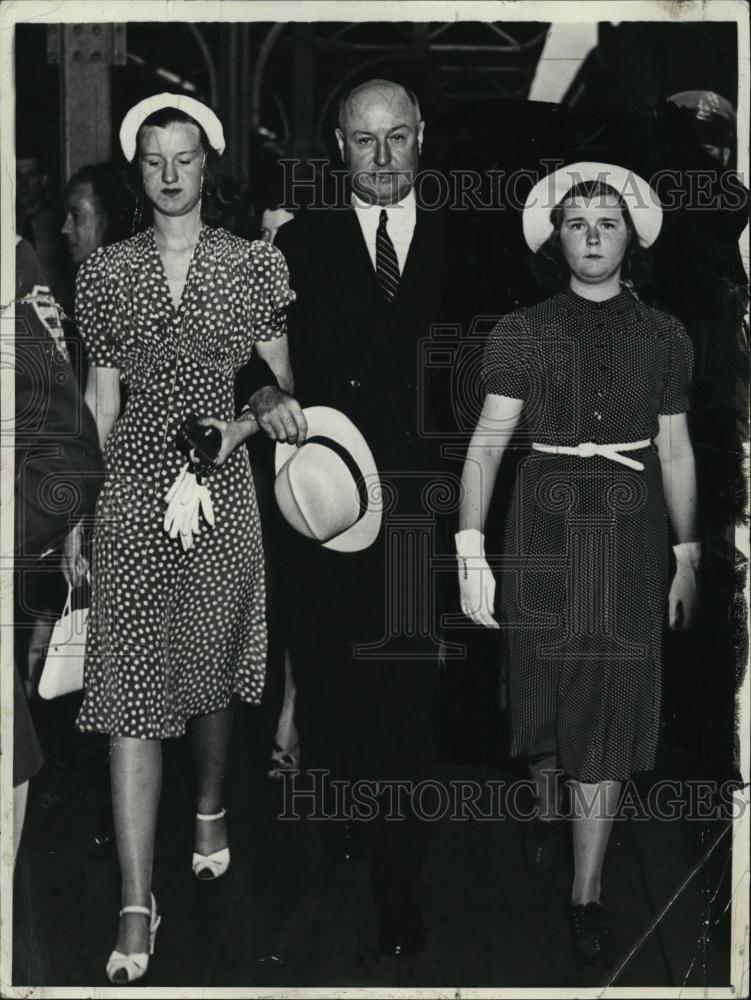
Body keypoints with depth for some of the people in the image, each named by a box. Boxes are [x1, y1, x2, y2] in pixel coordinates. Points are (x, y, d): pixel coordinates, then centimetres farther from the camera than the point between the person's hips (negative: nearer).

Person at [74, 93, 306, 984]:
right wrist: (85, 503, 4)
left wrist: (247, 419, -13)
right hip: (132, 485, 0)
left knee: (211, 666, 14)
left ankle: (210, 811, 43)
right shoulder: (105, 274, 4)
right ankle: (136, 904, -7)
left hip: (223, 481, 1)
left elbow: (280, 383, 7)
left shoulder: (255, 265, 3)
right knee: (129, 685, -7)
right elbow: (101, 398, 7)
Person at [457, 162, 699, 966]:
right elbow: (487, 445, -6)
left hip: (629, 534, 0)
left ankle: (586, 893, 5)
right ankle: (546, 810, 43)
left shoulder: (663, 338, 4)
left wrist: (687, 556, 8)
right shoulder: (522, 334, -1)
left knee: (609, 705, -2)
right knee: (544, 682, 13)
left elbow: (676, 452, 8)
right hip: (544, 527, 0)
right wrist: (471, 553, -14)